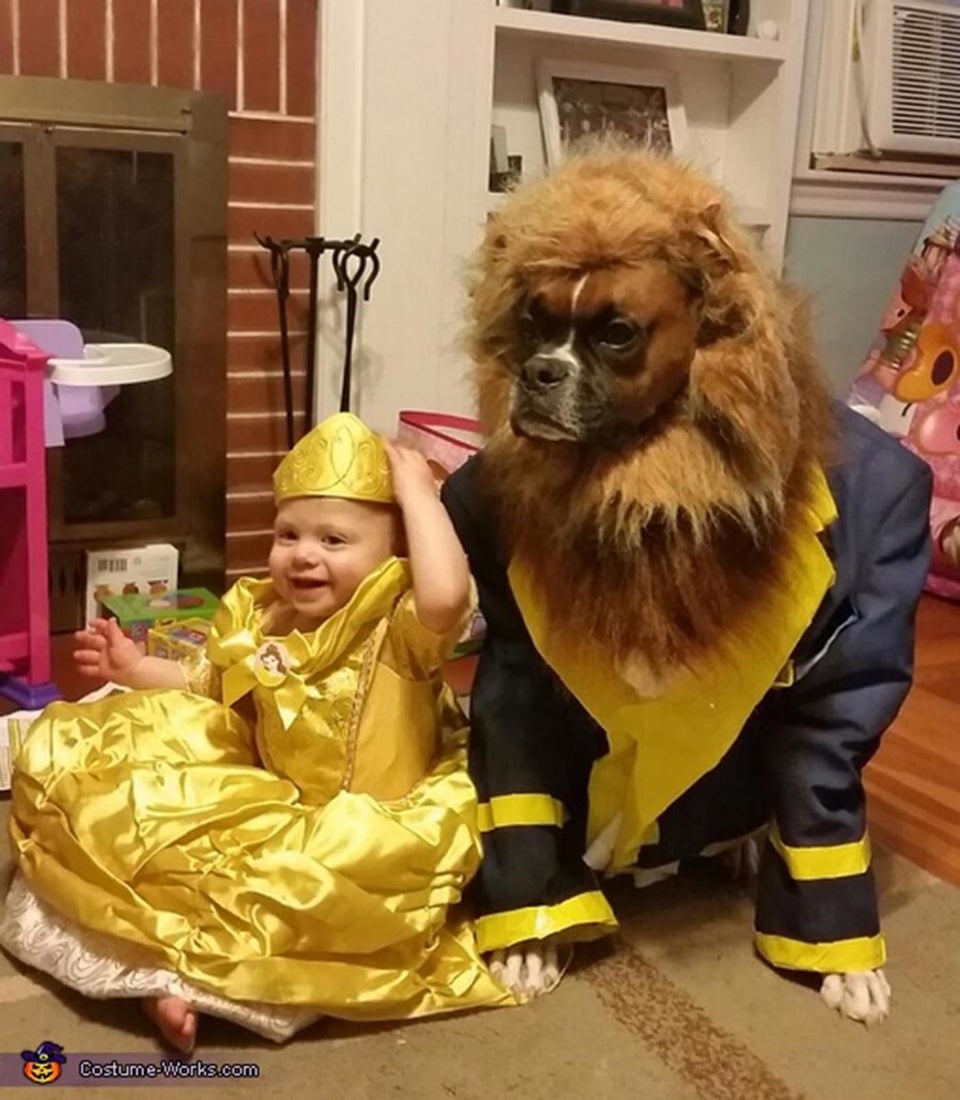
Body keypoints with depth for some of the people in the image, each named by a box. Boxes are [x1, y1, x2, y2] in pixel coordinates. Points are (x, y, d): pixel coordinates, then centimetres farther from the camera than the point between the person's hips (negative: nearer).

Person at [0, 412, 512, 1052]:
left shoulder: (400, 627, -15)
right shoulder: (256, 617, 4)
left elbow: (448, 595, -40)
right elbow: (206, 688, 23)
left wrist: (416, 491, -30)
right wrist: (136, 669, 10)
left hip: (362, 832, -6)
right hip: (270, 808, 6)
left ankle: (177, 965, -14)